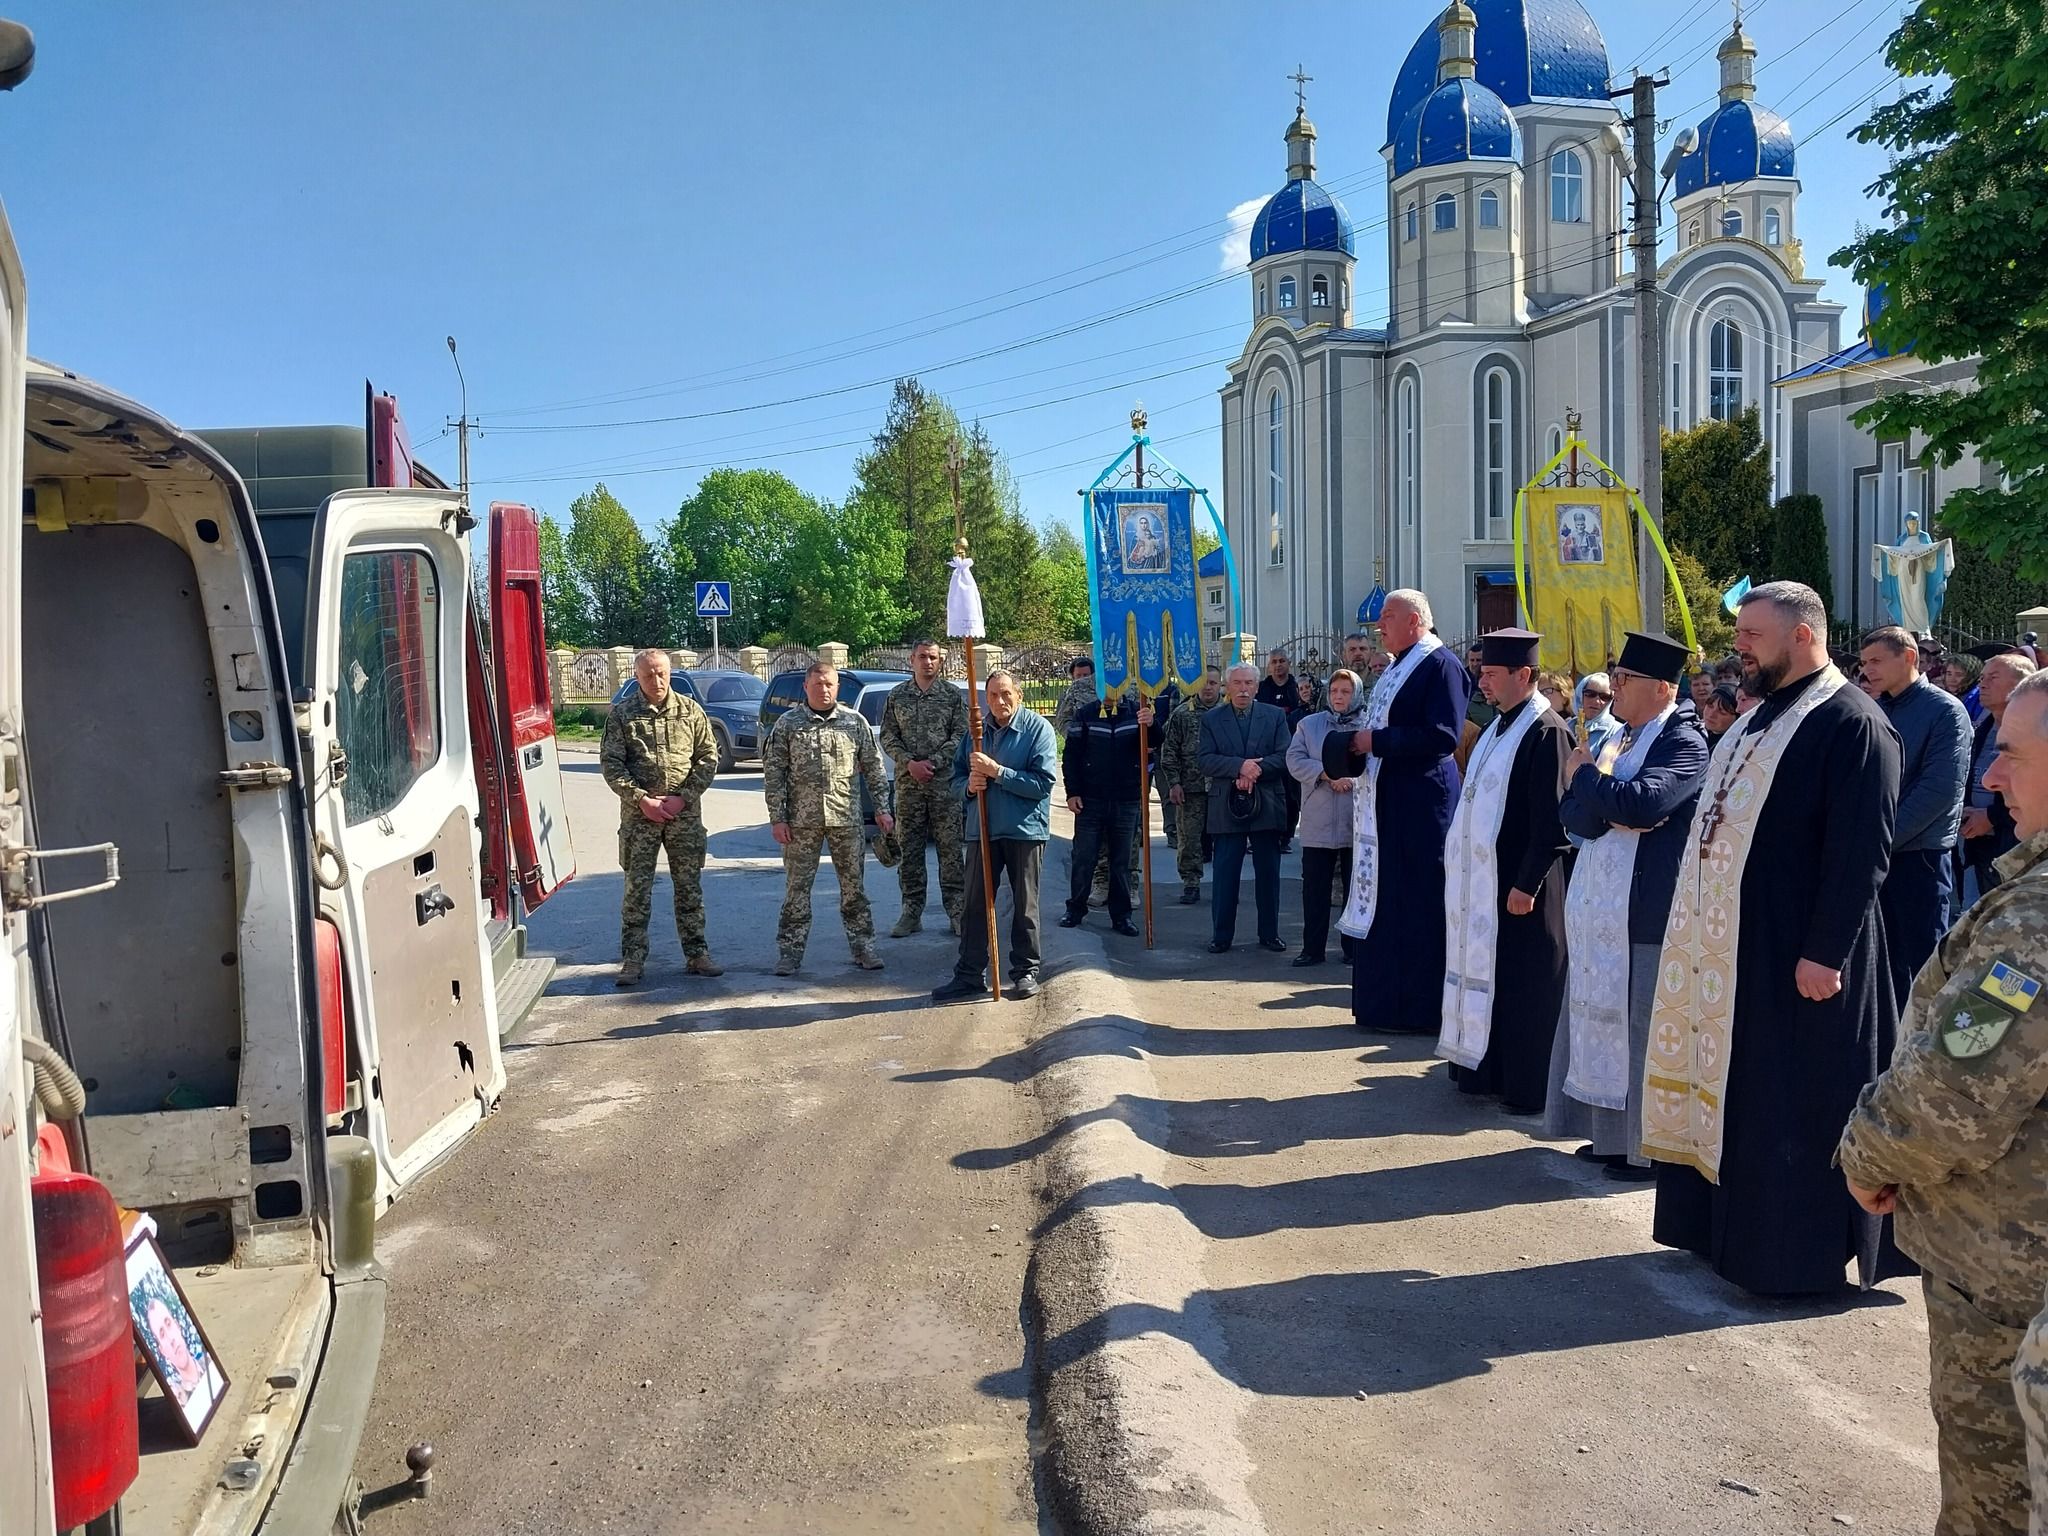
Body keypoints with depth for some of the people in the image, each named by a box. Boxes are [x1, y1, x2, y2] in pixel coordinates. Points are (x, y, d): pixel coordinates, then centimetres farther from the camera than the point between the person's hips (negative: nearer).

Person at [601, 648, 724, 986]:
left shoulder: (690, 710, 4)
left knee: (690, 887, 8)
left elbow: (708, 758, 3)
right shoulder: (621, 713, 1)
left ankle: (697, 954, 17)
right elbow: (610, 764, -2)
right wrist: (642, 799, -12)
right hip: (638, 815, -1)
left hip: (686, 814, 1)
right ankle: (633, 960, 9)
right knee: (636, 889, 2)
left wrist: (683, 797, -8)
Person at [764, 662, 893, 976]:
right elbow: (773, 773, 0)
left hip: (846, 817, 1)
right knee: (797, 888, 4)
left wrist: (882, 809, 3)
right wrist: (777, 817, -6)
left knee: (854, 886, 7)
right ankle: (790, 953, 12)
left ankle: (863, 948, 17)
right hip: (801, 820, -1)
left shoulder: (855, 721, 5)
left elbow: (873, 768, 8)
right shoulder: (788, 724, 1)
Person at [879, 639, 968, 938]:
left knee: (950, 847, -1)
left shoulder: (953, 695, 3)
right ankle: (911, 912, 12)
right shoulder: (897, 695, 8)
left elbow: (960, 736, -2)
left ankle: (956, 910, 6)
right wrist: (910, 763, -9)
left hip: (945, 781, -2)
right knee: (908, 849, 5)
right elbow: (888, 737, 6)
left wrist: (933, 763, -12)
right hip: (907, 783, 2)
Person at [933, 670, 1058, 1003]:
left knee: (1025, 905, 7)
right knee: (974, 904, 6)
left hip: (1025, 829, -4)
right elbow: (957, 775, 16)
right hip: (982, 829, 4)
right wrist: (970, 785, -7)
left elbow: (1043, 782, -16)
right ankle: (970, 975, 14)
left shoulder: (1037, 728, -6)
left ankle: (1026, 972, 19)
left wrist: (997, 771, -19)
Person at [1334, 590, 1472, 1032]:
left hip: (1419, 805, -10)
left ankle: (1424, 1007, 5)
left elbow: (1443, 734, -20)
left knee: (1419, 902, -4)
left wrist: (1376, 741, -16)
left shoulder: (1440, 664, -11)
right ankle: (1388, 1001, 19)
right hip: (1385, 803, 10)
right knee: (1384, 901, 11)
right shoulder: (1396, 667, 18)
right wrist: (1361, 743, 5)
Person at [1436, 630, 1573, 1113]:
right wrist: (1461, 865, 14)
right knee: (1487, 974, 14)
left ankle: (1528, 1088, 10)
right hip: (1482, 876, 9)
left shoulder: (1547, 731, -15)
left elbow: (1552, 820, -19)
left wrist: (1526, 884, -19)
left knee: (1522, 985, 0)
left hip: (1517, 879, -9)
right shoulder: (1498, 728, 12)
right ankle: (1487, 1069, 24)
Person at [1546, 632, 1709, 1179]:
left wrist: (1585, 776, -11)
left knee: (1642, 1025, -1)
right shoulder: (1618, 738, 13)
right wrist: (1610, 811, -14)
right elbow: (1571, 814, 7)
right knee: (1604, 1017, 14)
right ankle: (1611, 1132, 27)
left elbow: (1641, 803, -28)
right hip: (1599, 907, 8)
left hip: (1647, 912, -8)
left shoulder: (1685, 743, -12)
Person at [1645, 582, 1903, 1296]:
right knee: (1722, 1089, 16)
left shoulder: (1852, 724, -14)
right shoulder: (1760, 719, 14)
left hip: (1789, 952, -9)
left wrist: (1825, 951, -22)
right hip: (1724, 942, 9)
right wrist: (1699, 929, 16)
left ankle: (1796, 1252, 14)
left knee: (1789, 1102, 1)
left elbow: (1860, 853, -20)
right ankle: (1723, 1225, 30)